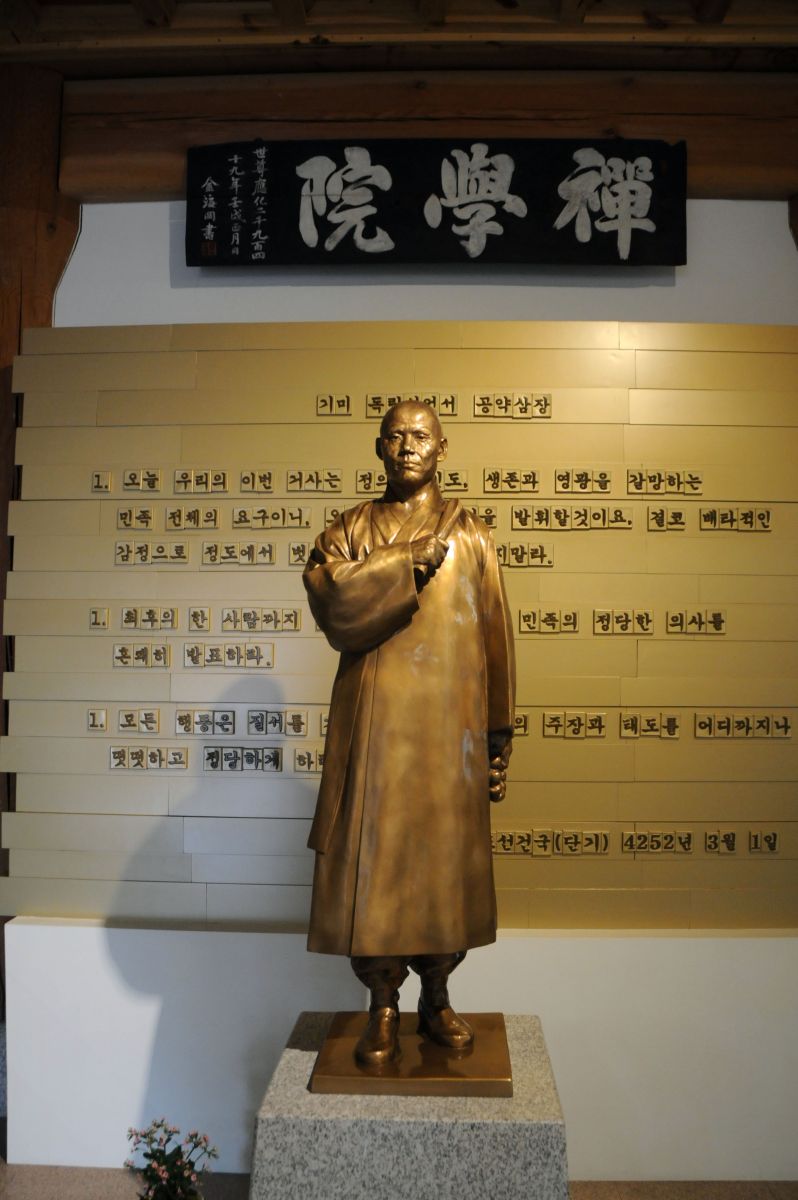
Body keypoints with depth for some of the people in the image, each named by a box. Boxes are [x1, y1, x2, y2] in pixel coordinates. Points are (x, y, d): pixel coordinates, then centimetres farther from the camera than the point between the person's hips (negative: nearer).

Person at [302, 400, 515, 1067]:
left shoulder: (470, 535, 8)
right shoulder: (349, 532, 7)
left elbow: (495, 641, 7)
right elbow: (332, 603, -13)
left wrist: (499, 739, 3)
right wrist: (411, 559, -16)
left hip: (450, 725, 1)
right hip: (374, 724, 0)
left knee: (446, 859, 8)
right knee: (374, 861, 2)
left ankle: (437, 1000, 27)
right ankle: (383, 1009, 20)